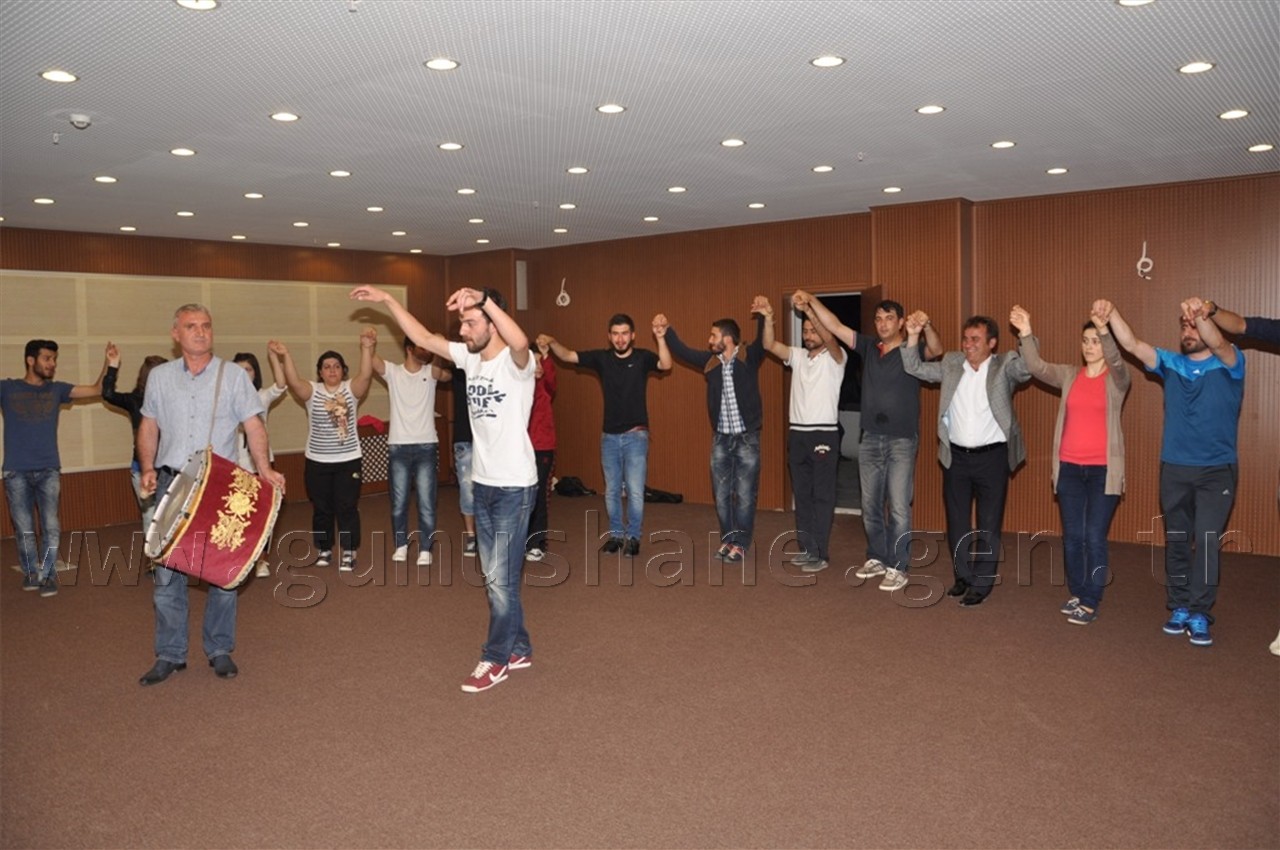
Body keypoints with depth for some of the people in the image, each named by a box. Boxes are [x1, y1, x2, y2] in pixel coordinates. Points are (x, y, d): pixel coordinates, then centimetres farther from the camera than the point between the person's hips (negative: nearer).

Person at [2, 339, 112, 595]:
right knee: (24, 529, 7)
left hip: (48, 471, 1)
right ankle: (31, 572, 24)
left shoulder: (57, 389, 8)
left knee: (51, 527, -2)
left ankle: (48, 575, 10)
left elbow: (97, 390, 6)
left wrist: (109, 364, -8)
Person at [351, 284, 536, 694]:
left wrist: (484, 299, -46)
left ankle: (496, 659, 14)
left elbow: (520, 341, -41)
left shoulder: (516, 363, -17)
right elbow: (422, 337, 12)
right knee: (495, 576, 16)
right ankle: (519, 649, 29)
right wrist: (387, 299, 8)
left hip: (515, 486, -8)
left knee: (501, 578, -1)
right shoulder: (469, 357, 6)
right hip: (483, 483, 9)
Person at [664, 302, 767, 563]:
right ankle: (727, 539, 23)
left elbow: (765, 341, -24)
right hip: (721, 438, 5)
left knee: (745, 495, 2)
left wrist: (763, 315, -38)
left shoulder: (749, 358, -8)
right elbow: (682, 352, 15)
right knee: (722, 494, 10)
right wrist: (666, 330, 9)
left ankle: (740, 544, 12)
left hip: (747, 438, -5)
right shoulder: (710, 362, 4)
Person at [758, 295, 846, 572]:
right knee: (801, 495, 11)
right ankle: (808, 549, 20)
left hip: (824, 435, -6)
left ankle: (821, 554, 4)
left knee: (822, 496, -1)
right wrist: (768, 317, -17)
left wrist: (808, 310, -37)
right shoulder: (797, 355, 10)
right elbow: (770, 345, -1)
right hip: (797, 434, 6)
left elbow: (830, 339, -25)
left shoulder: (834, 358, -4)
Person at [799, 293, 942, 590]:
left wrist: (927, 326, -44)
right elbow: (835, 326, 4)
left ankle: (898, 568, 5)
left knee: (898, 507, -3)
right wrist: (811, 301, -6)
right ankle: (877, 558, 27)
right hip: (870, 439, 5)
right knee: (870, 504, 13)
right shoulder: (868, 347, 8)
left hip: (902, 441, -5)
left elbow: (936, 350, -24)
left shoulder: (912, 350, -4)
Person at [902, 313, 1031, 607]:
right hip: (955, 456, 4)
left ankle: (982, 584, 17)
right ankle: (963, 575, 31)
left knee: (988, 524, 5)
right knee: (956, 521, 14)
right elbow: (914, 368, 7)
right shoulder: (951, 364, 5)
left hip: (992, 456, -4)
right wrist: (914, 335, -7)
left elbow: (1027, 368, -24)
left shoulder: (1005, 366, -6)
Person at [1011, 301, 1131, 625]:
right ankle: (1077, 594, 23)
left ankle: (1090, 603, 7)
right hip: (1069, 467, 4)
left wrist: (1104, 328, -42)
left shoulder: (1117, 379, -3)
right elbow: (1037, 367, -6)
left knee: (1095, 536, -2)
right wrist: (1026, 334, -19)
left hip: (1103, 469, -4)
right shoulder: (1069, 376, 7)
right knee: (1072, 535, 10)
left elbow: (1116, 361, -25)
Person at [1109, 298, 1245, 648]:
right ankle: (1179, 608, 21)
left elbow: (1218, 343, -27)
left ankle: (1199, 615, 0)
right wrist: (1112, 314, -18)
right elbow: (1131, 344, -5)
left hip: (1217, 471, -3)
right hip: (1174, 470, 4)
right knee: (1177, 541, 10)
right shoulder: (1170, 364, 5)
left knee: (1206, 541, -7)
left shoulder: (1229, 364, -5)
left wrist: (1202, 316, -45)